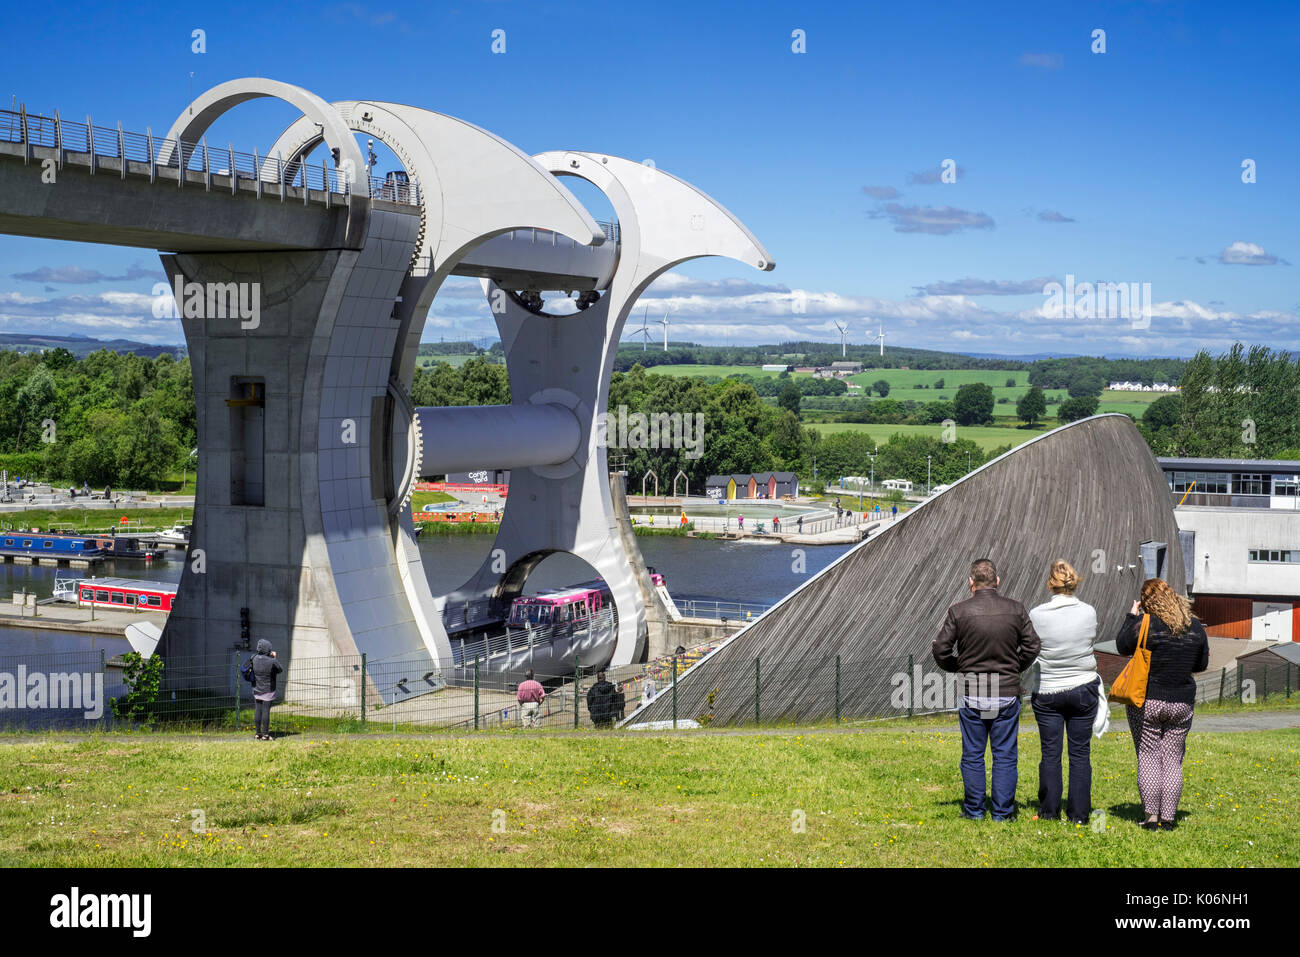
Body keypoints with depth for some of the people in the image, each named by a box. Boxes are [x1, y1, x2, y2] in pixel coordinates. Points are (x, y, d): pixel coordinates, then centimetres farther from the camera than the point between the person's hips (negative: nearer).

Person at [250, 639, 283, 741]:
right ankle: (265, 734, 0)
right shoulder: (272, 662, -19)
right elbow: (281, 669, -3)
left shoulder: (254, 659, -5)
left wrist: (270, 657, 9)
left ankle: (258, 733, 14)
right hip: (268, 691, -5)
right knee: (266, 711, -2)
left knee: (257, 711, 9)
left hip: (256, 690, 5)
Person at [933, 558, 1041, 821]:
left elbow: (940, 650, -4)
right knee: (1005, 755, 9)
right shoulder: (1016, 609, -1)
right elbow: (1031, 647, 3)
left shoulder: (958, 611, -6)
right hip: (1007, 693, 1)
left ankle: (974, 810, 14)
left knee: (972, 755, 10)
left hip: (972, 693, -1)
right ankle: (1003, 812, 11)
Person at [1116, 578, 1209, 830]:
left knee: (1148, 758, 4)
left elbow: (1122, 646, 3)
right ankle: (1168, 817, 7)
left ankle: (1151, 816, 2)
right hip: (1181, 704, 3)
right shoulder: (1196, 628, 2)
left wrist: (1131, 616, 10)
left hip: (1146, 701, -3)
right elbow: (1202, 664, 13)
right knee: (1173, 760, 9)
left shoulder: (1145, 625, -12)